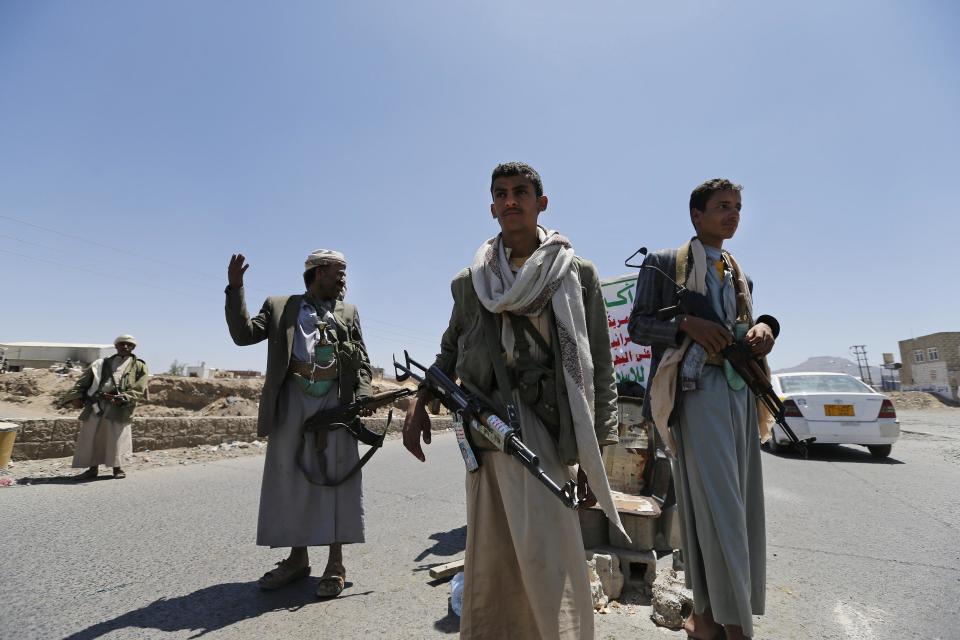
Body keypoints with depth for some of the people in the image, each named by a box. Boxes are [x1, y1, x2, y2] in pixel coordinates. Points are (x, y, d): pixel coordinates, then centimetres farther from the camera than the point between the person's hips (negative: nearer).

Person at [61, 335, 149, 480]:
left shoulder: (139, 366, 10)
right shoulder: (102, 363, 19)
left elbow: (139, 390, -1)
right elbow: (84, 380, 11)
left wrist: (122, 398, -16)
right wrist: (76, 396, -6)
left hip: (119, 407, -3)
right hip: (95, 404, 3)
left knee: (117, 438, -2)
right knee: (91, 437, 4)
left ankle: (117, 468, 14)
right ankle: (93, 469, 16)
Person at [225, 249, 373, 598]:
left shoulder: (349, 312, 16)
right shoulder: (280, 306, 14)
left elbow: (363, 362, 11)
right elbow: (244, 334, 3)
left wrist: (363, 396, -6)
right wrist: (235, 288, -6)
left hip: (337, 399, 0)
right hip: (292, 399, 0)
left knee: (335, 478, 0)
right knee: (290, 477, 7)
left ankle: (335, 563, 10)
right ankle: (297, 557, 23)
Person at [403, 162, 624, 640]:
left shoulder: (577, 273, 2)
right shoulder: (470, 282, 10)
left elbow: (598, 367, 1)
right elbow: (449, 351, 18)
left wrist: (593, 455, -2)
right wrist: (420, 405, 2)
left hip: (542, 428, -3)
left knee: (545, 555, -6)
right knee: (488, 560, 11)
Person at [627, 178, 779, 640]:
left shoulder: (738, 273, 23)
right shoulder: (663, 264, 4)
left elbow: (743, 330, 22)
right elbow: (637, 326, -1)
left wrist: (764, 328, -1)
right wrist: (686, 324, -17)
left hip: (741, 390, 7)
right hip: (696, 389, -7)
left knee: (740, 502, 6)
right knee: (714, 503, -8)